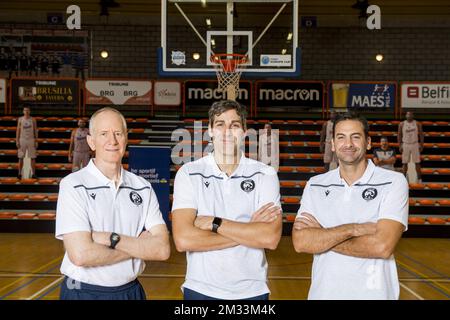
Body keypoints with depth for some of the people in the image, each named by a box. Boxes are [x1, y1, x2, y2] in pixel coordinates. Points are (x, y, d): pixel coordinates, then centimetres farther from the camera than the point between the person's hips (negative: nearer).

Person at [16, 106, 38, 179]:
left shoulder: (33, 120, 2)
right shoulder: (20, 119, 2)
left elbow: (35, 131, 4)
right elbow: (18, 130, 3)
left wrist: (36, 141, -1)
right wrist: (17, 141, -3)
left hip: (31, 140, 0)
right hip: (22, 140, 0)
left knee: (33, 157, 0)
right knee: (20, 157, 3)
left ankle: (33, 174, 6)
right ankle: (19, 174, 11)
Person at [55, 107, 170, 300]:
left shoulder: (143, 188, -1)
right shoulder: (74, 186, -12)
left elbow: (162, 249, -9)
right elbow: (81, 254, -22)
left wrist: (112, 239, -20)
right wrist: (140, 247, -13)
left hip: (131, 290, 4)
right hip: (84, 292, -3)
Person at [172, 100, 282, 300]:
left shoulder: (265, 175, -5)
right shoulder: (189, 173, -7)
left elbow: (271, 238, -16)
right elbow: (183, 240, -18)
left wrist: (214, 223, -18)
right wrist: (249, 231, -16)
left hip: (252, 290, 1)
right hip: (201, 290, -1)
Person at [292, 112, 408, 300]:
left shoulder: (394, 182, -8)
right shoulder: (315, 185, 0)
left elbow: (383, 247, -20)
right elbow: (300, 242, -11)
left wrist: (321, 236, -12)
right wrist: (354, 229, -19)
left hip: (373, 293, -2)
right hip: (323, 292, 3)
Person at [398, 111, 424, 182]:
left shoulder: (417, 124, -2)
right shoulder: (401, 124, -1)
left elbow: (421, 134, 2)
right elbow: (399, 135, 4)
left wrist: (421, 145, -3)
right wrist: (400, 146, -2)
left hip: (415, 145, 0)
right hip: (405, 145, 0)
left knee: (417, 163, 2)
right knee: (404, 163, 4)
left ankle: (419, 179, 9)